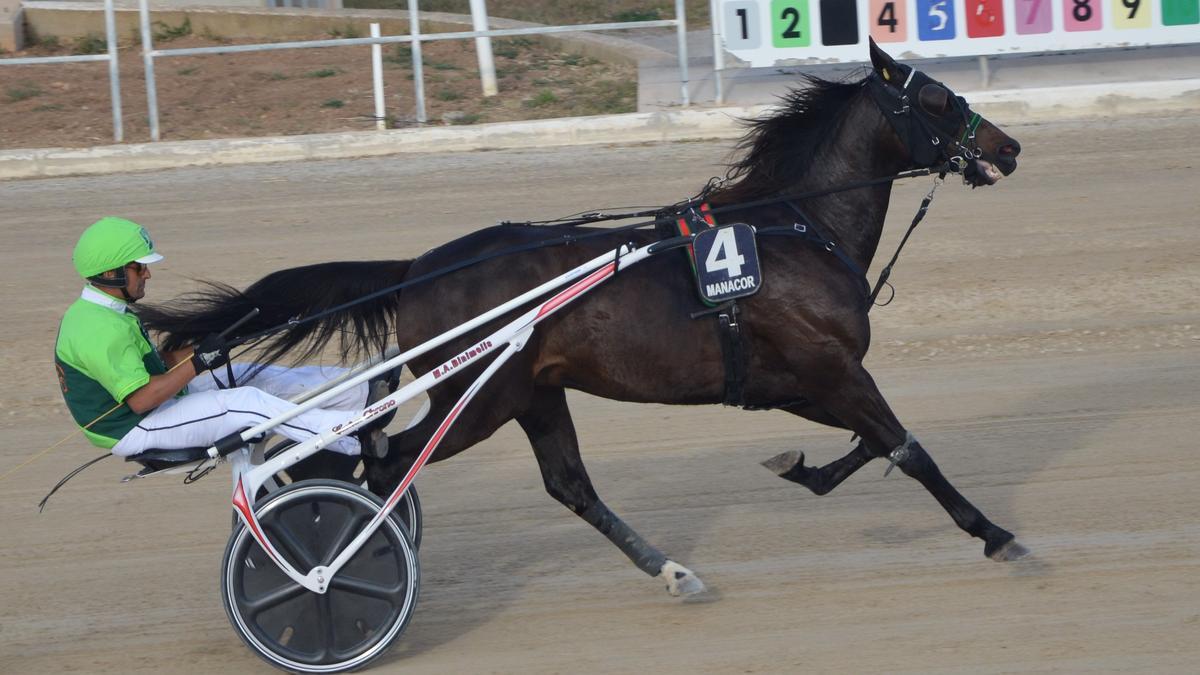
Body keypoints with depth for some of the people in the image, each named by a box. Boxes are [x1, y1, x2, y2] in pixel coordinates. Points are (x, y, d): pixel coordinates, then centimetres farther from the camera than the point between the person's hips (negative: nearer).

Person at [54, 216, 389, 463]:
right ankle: (356, 438, -19)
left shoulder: (88, 313, 9)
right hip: (133, 432, -11)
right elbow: (140, 399, -29)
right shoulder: (102, 330, -26)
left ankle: (365, 391, 10)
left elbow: (147, 364, 13)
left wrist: (195, 351, -2)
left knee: (249, 376, 8)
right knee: (249, 402, -20)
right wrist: (197, 363, -24)